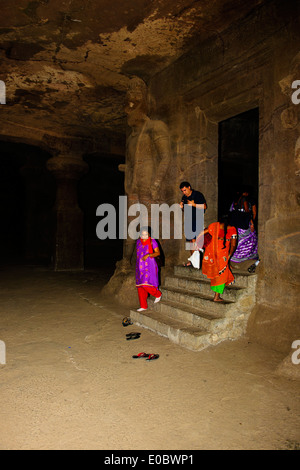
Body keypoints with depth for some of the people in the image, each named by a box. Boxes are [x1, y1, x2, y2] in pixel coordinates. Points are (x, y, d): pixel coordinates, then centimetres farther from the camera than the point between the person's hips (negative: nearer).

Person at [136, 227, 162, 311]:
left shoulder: (152, 241, -6)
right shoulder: (138, 242, 10)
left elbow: (158, 253, -10)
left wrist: (148, 255, -24)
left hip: (149, 266, -6)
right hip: (140, 267, 6)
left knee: (146, 284, -15)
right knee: (140, 286, 4)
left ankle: (158, 294, 15)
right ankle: (143, 306, 13)